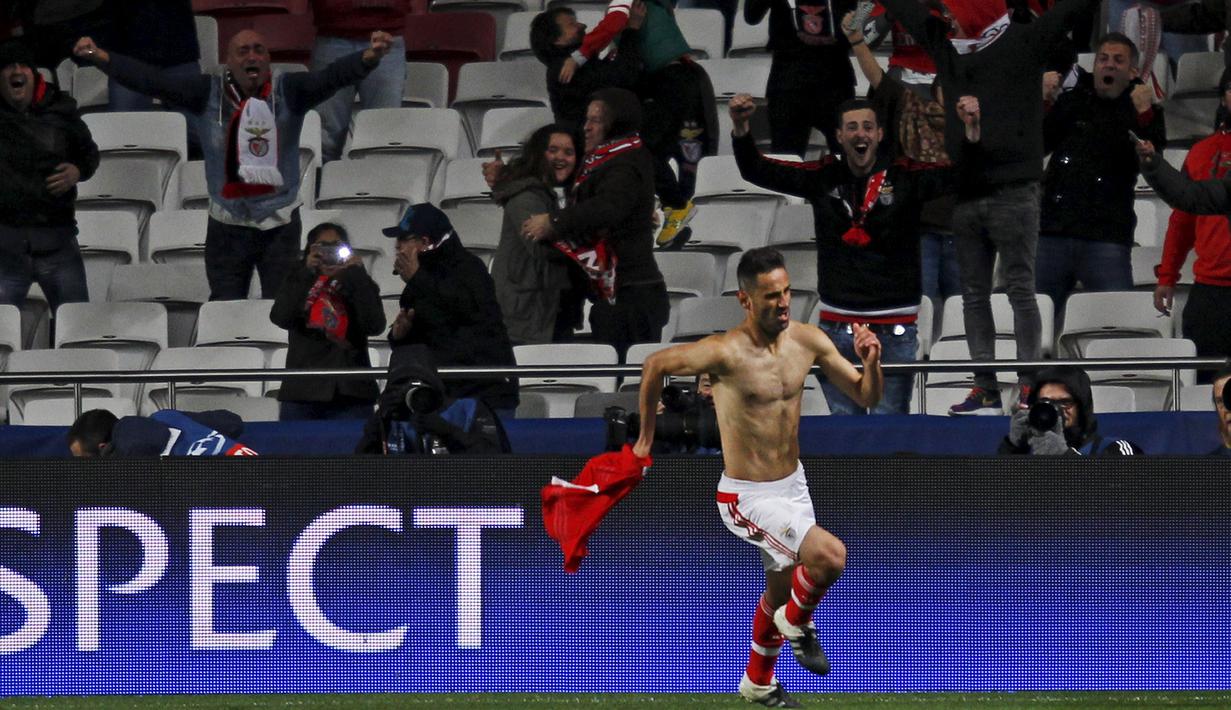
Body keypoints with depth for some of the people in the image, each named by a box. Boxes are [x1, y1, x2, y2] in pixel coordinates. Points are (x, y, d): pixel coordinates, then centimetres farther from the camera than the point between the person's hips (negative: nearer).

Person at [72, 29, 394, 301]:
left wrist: (368, 58, -43)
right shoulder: (207, 95, -5)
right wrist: (102, 58, -22)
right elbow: (152, 81, -11)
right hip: (228, 227, 1)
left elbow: (332, 77, -22)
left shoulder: (289, 92, -7)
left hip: (280, 225, -1)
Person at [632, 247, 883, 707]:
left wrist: (871, 362, -19)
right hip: (749, 498, -7)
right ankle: (796, 623, 6)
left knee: (782, 586, 23)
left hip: (792, 485, 7)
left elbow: (866, 397, 3)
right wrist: (646, 435, 3)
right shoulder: (726, 353, -23)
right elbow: (656, 364, -7)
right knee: (829, 556, -25)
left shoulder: (808, 341, -6)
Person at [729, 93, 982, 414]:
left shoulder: (904, 177, -1)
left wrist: (972, 130, -28)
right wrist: (741, 128, -10)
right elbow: (757, 171, 6)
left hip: (894, 327, -3)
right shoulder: (824, 178, 6)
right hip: (837, 325, 3)